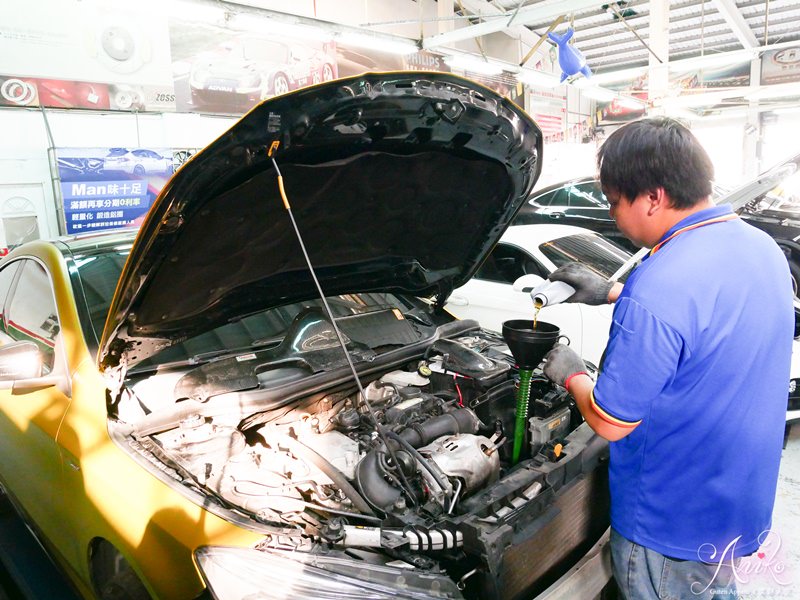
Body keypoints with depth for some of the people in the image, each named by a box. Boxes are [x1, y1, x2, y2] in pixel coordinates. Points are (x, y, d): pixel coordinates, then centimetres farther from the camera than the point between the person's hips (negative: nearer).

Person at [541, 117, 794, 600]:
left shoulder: (654, 294, -33)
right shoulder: (762, 247, -5)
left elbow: (611, 423, -25)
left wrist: (571, 375, -6)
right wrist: (613, 294, 11)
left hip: (673, 527, -7)